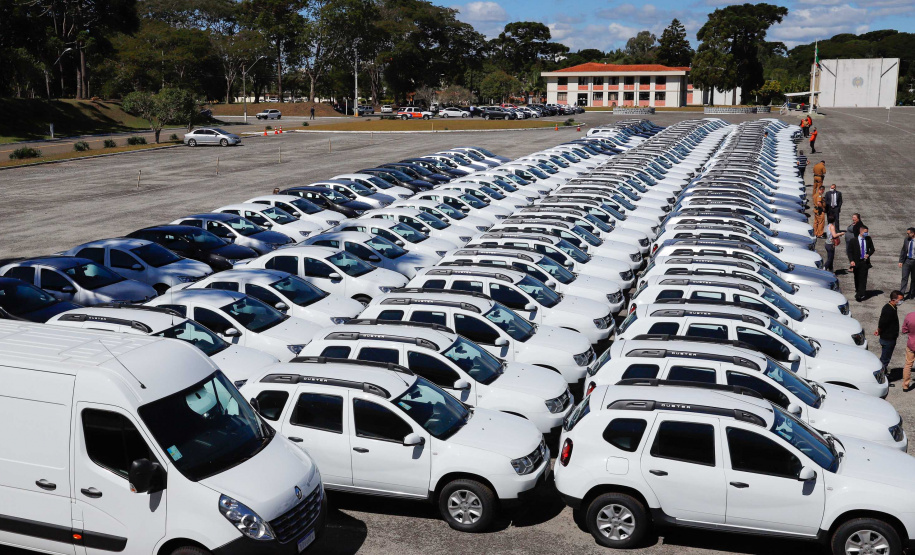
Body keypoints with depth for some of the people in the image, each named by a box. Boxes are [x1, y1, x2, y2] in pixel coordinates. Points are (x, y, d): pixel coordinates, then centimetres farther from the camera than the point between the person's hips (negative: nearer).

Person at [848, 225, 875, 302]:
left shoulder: (868, 239, 2)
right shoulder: (853, 241, -5)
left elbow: (872, 249, 13)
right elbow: (849, 251, -3)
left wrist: (868, 254, -8)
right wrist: (851, 261, -15)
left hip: (865, 262, 0)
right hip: (856, 262, 0)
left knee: (863, 278, -7)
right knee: (857, 278, 11)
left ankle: (860, 295, -8)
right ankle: (858, 292, 29)